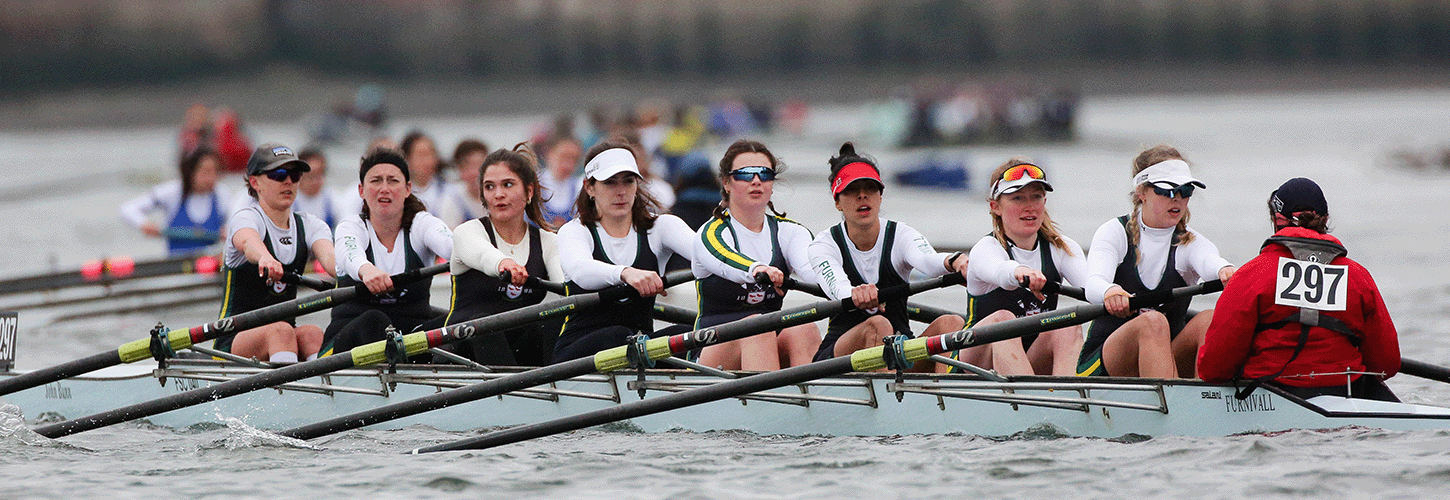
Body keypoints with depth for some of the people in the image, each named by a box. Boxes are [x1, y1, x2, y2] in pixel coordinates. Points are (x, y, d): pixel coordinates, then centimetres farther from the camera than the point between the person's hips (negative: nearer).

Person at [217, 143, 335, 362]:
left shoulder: (309, 225, 11)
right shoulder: (244, 218, -4)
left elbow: (329, 256, -13)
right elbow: (248, 242, -32)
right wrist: (265, 258, -58)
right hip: (235, 339, -4)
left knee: (312, 334, -30)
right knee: (280, 330, -36)